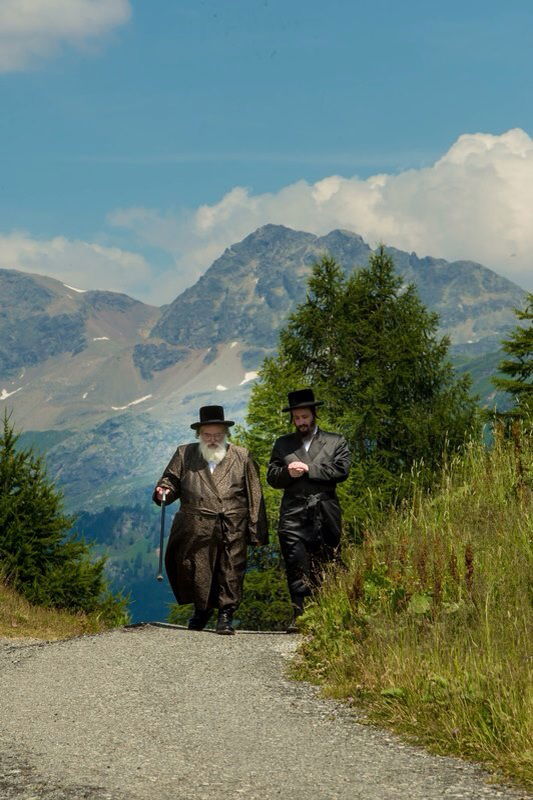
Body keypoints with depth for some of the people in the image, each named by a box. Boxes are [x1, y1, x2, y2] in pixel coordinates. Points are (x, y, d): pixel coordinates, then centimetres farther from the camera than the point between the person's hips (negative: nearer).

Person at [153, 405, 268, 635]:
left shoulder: (242, 457, 12)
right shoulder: (184, 454, 16)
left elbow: (254, 497, 8)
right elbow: (171, 480, 16)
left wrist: (256, 531, 1)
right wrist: (164, 492, -10)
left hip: (233, 530, -1)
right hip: (196, 529, 1)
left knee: (231, 572, -4)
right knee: (196, 571, 3)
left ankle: (226, 616, 6)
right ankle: (201, 610, 24)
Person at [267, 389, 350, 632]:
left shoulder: (335, 442, 13)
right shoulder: (283, 444, 20)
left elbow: (341, 470, -2)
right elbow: (272, 477, 14)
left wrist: (308, 470, -5)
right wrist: (288, 472, -7)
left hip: (325, 514, -1)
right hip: (293, 514, 1)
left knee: (326, 568, -1)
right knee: (296, 567, -9)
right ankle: (299, 616, -10)